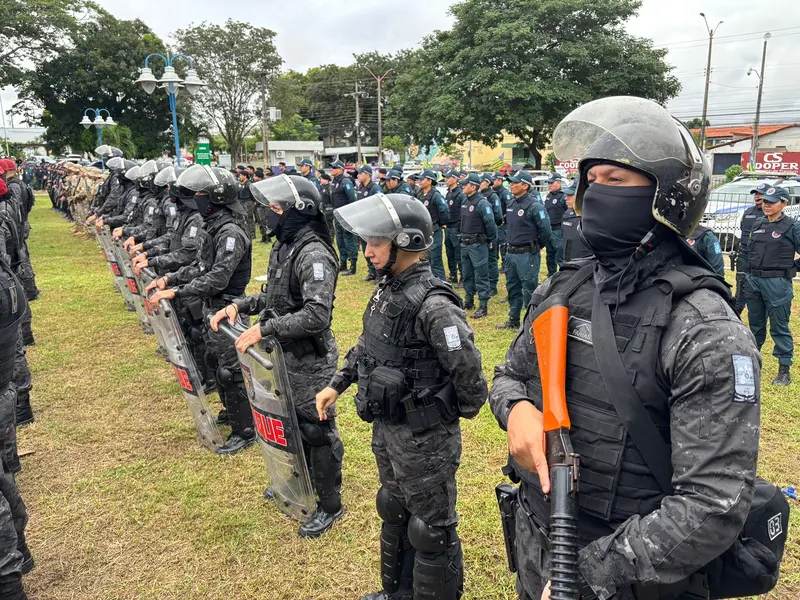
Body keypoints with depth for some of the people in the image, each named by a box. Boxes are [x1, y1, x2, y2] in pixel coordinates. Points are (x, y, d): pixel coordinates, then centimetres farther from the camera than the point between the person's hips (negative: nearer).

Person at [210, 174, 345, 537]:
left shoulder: (314, 255, -24)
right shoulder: (283, 246, 6)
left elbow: (317, 314, -34)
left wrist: (263, 329, -29)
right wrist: (239, 306, 5)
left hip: (310, 361, -9)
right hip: (285, 356, 9)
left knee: (316, 431, 5)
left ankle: (330, 505, 24)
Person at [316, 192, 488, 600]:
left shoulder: (433, 306, -28)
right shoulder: (386, 288, 0)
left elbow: (469, 374, -24)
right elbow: (366, 346, 15)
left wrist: (461, 413, -6)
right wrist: (337, 383, 12)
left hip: (424, 440, -9)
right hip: (385, 430, 9)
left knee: (431, 528, 11)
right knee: (393, 510, 27)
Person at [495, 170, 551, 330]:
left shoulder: (534, 206, -16)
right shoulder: (512, 203, 9)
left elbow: (546, 231, -17)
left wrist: (537, 247, -3)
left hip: (527, 255, -9)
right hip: (511, 252, 9)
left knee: (529, 289, -1)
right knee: (512, 287, 17)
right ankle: (513, 320, 31)